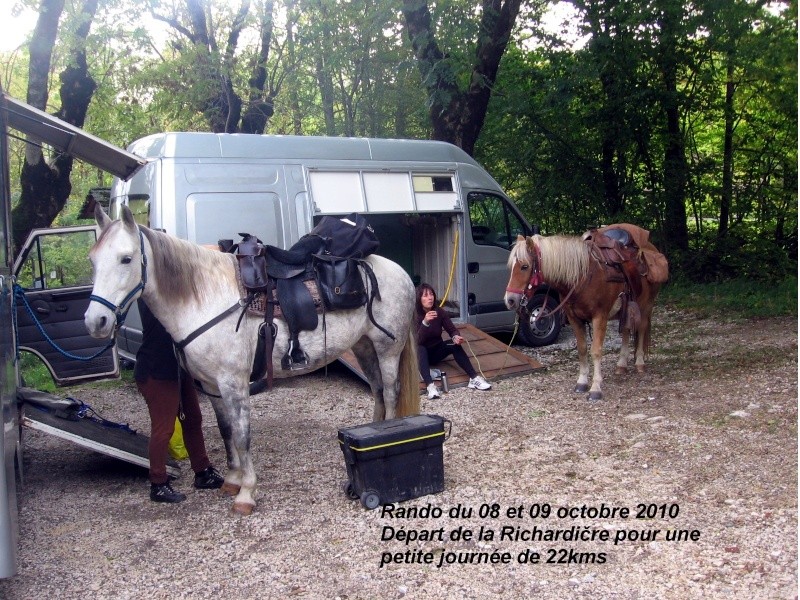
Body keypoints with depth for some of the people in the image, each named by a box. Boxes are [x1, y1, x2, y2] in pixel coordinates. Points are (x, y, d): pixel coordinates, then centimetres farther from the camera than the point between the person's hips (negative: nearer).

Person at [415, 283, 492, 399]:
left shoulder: (440, 312, -9)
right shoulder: (415, 315, -20)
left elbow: (452, 329, -5)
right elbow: (417, 341, -30)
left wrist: (455, 337, -30)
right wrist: (425, 322, -46)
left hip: (436, 351, 4)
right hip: (421, 355, -4)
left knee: (455, 346, -22)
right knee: (420, 349, -36)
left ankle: (474, 378, -27)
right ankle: (430, 385, -52)